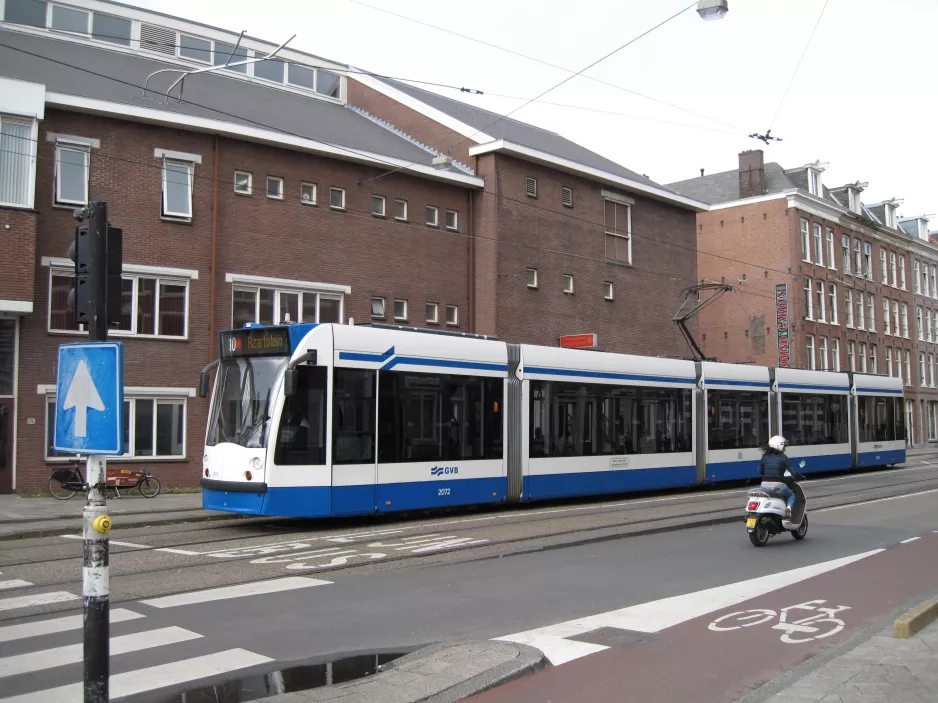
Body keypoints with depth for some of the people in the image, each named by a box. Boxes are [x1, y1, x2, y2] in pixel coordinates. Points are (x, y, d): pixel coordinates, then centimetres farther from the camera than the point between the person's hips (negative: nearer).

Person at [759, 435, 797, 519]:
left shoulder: (765, 456, 9)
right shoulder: (783, 457, -4)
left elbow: (760, 472, 15)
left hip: (764, 485, 4)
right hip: (777, 486, -4)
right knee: (791, 495, 24)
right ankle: (789, 507, -5)